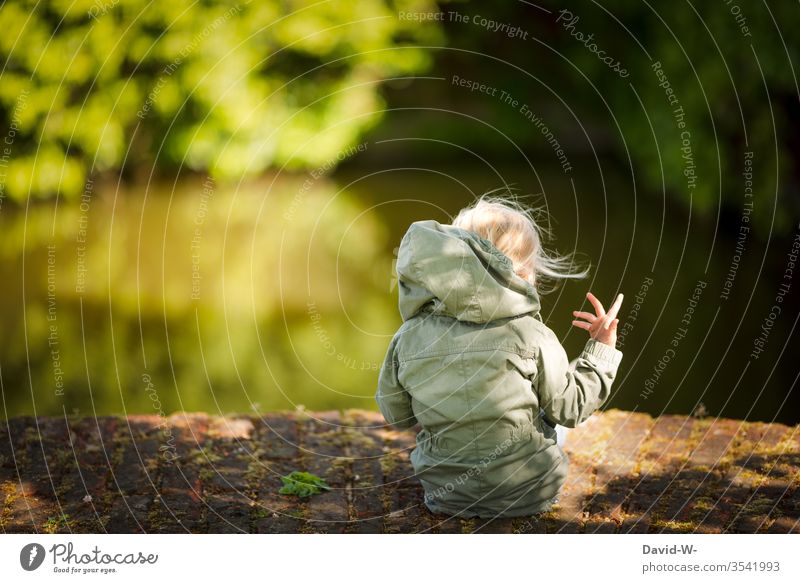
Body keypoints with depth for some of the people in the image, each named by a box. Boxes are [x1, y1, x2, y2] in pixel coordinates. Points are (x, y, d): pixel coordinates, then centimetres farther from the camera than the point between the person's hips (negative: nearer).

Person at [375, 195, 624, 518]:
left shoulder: (408, 337, -11)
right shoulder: (532, 337, -18)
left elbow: (394, 414, 2)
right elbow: (569, 409, -6)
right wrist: (601, 349, 6)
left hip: (445, 495, 2)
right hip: (528, 493, -2)